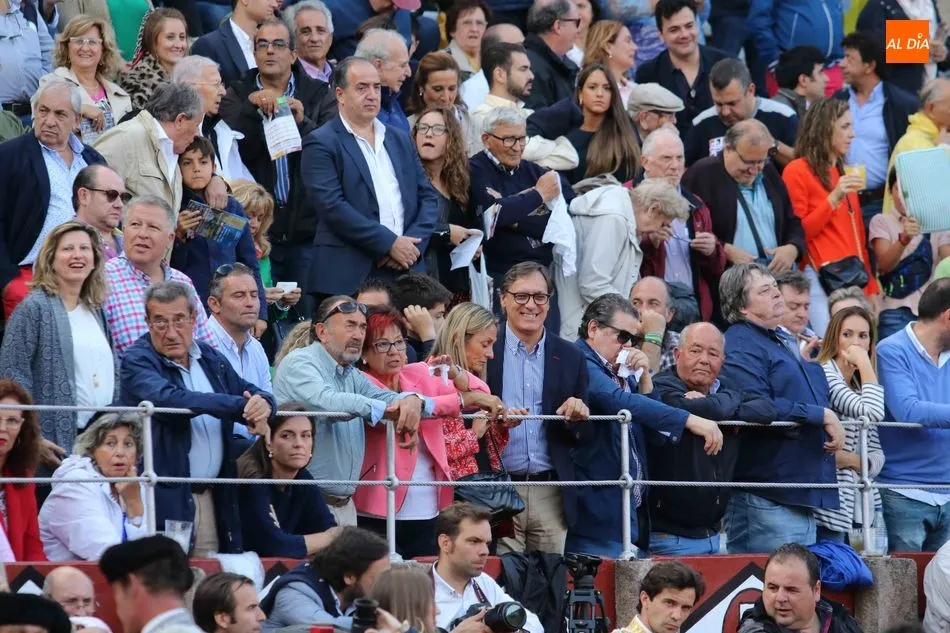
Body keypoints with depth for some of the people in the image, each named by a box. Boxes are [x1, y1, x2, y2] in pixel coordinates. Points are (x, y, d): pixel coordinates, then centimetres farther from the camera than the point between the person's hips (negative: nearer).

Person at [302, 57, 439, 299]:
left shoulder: (400, 140, 20)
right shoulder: (321, 144, 0)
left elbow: (428, 197, 17)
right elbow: (332, 206, -11)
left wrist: (413, 242, -2)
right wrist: (389, 243, -13)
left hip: (405, 273, 5)